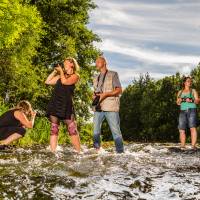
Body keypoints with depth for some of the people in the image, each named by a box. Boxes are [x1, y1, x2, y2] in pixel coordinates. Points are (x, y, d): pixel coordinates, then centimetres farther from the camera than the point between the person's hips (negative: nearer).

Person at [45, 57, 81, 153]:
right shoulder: (60, 76, 24)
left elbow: (64, 82, -8)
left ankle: (79, 152, -7)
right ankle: (52, 152, 0)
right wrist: (54, 71, 19)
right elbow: (47, 81, 22)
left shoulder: (75, 76, 8)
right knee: (54, 129, 0)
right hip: (55, 103, 5)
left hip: (66, 104, -5)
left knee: (72, 130, -8)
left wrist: (61, 71, 5)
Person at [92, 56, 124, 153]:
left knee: (115, 130, -7)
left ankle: (120, 152, -3)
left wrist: (105, 94, -14)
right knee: (96, 130, 3)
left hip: (110, 107, -5)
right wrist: (94, 97, 5)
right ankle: (96, 150, 11)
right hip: (98, 107, 6)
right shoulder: (96, 78, 23)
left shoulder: (113, 74, 5)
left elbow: (119, 90, -3)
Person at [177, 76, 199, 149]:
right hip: (183, 111, 3)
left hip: (192, 110, -3)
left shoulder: (193, 91, 9)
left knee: (192, 128, -18)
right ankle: (182, 146, 5)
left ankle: (193, 146, -24)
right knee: (181, 130, -2)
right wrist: (180, 100, -10)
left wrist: (191, 100, -19)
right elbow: (178, 103, 13)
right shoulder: (180, 92, 17)